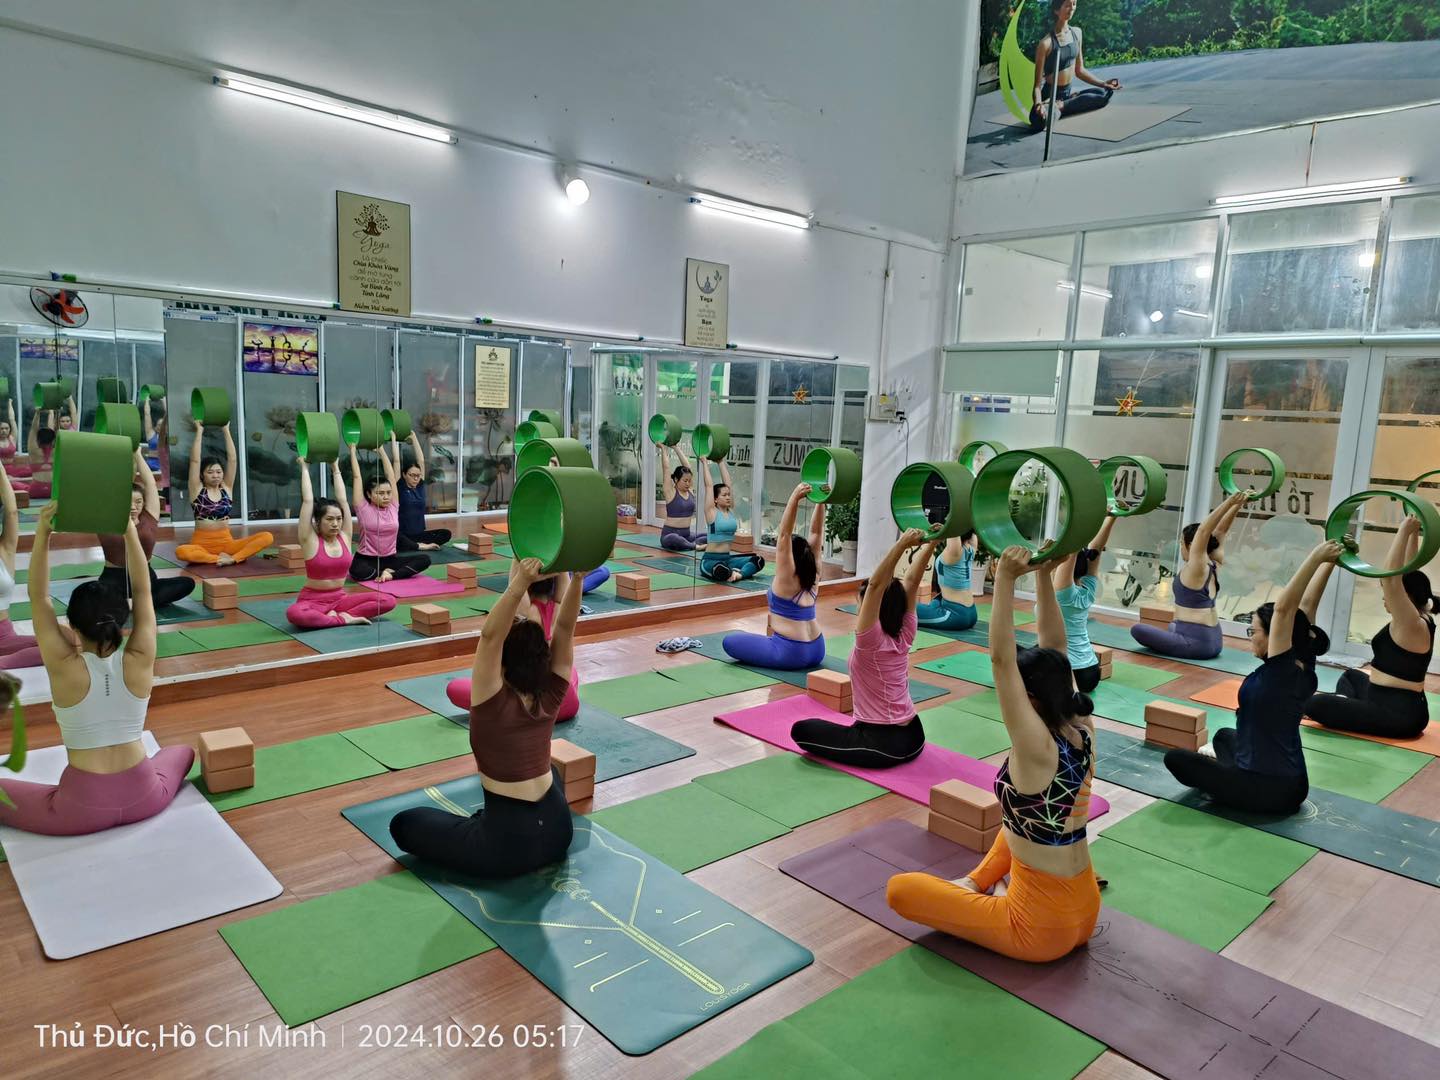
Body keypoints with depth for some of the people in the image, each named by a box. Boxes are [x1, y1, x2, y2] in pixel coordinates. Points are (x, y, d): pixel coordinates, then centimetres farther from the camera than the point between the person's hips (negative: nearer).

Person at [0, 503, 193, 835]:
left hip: (82, 809, -1)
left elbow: (38, 597, -5)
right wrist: (129, 528, -6)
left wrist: (43, 533, -12)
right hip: (144, 799, 1)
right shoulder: (139, 662, -8)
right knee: (184, 751, 32)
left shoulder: (65, 668, -12)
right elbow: (143, 590, -1)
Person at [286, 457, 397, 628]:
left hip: (340, 598, 4)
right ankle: (344, 619, -26)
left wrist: (335, 469, 6)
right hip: (313, 601, -4)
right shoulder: (310, 540, -9)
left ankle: (336, 615, -17)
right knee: (294, 614, -40)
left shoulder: (344, 536, 1)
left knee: (388, 601, -19)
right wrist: (305, 468, -6)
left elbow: (342, 500, 0)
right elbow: (308, 500, -13)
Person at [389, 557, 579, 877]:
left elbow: (490, 635, -28)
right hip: (557, 830, 4)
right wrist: (576, 578, -20)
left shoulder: (493, 702, -16)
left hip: (510, 845, -4)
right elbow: (565, 628, -8)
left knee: (403, 824, 15)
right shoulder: (550, 697, -5)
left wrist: (520, 584, -40)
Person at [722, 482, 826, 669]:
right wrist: (820, 501, 0)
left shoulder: (786, 576, -10)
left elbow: (785, 534, -18)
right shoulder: (813, 574, 5)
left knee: (729, 641, 5)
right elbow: (816, 533, 7)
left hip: (791, 654, -8)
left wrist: (795, 498, -25)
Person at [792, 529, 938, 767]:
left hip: (885, 745, -8)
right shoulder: (904, 636, -1)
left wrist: (902, 545, -33)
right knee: (859, 727, 40)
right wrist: (931, 544, -4)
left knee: (800, 730, 4)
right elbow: (912, 581, 0)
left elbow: (875, 586, -27)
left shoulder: (870, 641, -17)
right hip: (914, 738, 8)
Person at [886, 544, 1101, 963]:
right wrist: (1043, 573, -8)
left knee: (899, 889, 2)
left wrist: (1005, 578, -36)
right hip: (1083, 913, 7)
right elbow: (1055, 648, -4)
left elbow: (1001, 659, -33)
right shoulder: (1082, 734, -6)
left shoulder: (1038, 750, -26)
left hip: (1042, 930, -7)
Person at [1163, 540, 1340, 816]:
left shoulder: (1281, 670, -23)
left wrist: (1316, 557, -30)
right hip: (1294, 787, 8)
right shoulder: (1304, 670, -1)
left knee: (1176, 758, 6)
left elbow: (1283, 608, -31)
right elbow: (1301, 613, 7)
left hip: (1264, 791, -8)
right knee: (1224, 735, 34)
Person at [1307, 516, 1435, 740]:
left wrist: (1404, 531, -28)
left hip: (1397, 715, -10)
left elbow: (1391, 577, -29)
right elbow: (1407, 573, 13)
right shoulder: (1420, 619, 8)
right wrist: (1412, 533, 11)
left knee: (1315, 704, -25)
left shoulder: (1413, 626, -18)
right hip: (1392, 704, 10)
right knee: (1351, 676, 37)